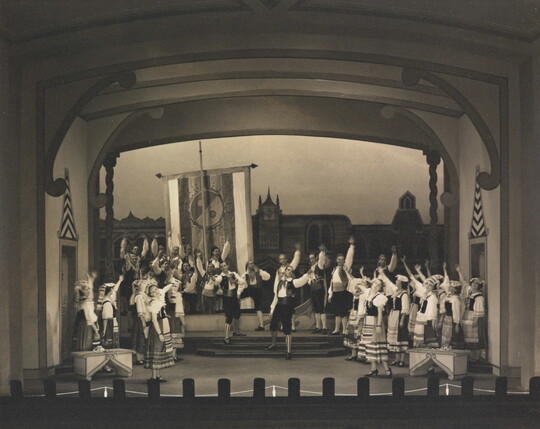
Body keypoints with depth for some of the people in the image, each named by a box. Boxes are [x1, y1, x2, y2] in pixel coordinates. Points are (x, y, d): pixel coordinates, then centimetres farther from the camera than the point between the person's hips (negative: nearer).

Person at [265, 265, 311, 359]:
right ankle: (273, 345, 40)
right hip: (279, 306, 6)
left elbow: (301, 281, -21)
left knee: (287, 329, -9)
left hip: (287, 306, -5)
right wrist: (272, 308, 15)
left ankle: (289, 352, -6)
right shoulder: (279, 282, 16)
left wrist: (307, 274, -38)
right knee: (273, 325, 15)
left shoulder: (292, 281, 1)